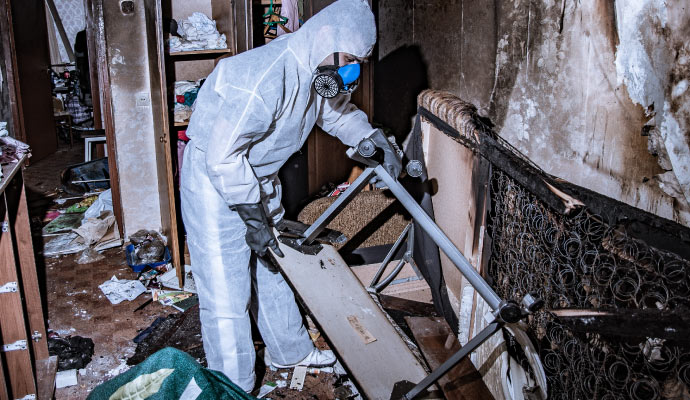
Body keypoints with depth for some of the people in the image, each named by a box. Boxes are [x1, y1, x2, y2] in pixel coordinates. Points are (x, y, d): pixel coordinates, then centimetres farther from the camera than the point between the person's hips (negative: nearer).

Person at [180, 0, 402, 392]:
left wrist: (378, 142, 4)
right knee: (226, 295, -2)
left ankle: (291, 350, 41)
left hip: (260, 177, 9)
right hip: (216, 182, -9)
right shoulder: (265, 79, -34)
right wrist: (253, 217, -24)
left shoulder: (317, 69, -5)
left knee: (274, 267, 21)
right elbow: (222, 157, -32)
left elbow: (339, 111, 16)